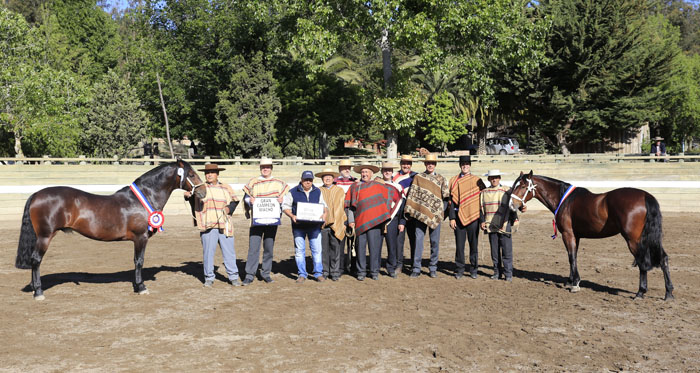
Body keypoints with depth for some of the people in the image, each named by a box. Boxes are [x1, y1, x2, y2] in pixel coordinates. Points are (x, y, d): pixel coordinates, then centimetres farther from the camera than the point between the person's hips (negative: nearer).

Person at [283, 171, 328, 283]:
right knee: (299, 250, 3)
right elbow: (285, 206, 4)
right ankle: (302, 274, 12)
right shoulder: (293, 192, 2)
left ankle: (318, 273, 11)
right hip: (299, 225, -1)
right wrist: (292, 216, -13)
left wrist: (325, 213, -4)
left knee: (317, 249, 1)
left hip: (314, 225, 1)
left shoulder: (318, 192, 10)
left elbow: (323, 205, 18)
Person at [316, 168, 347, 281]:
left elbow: (340, 207, 7)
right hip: (322, 224, 1)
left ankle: (335, 272, 4)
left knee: (336, 249, -3)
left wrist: (334, 222, -2)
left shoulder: (340, 190, 12)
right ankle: (324, 272, 9)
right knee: (323, 249, 0)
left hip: (336, 224, -1)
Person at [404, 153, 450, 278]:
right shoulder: (418, 177, 8)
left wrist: (442, 211, 2)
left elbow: (446, 196, 9)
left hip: (435, 214, 1)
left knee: (435, 242, 4)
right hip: (420, 214, -1)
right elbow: (411, 194, 6)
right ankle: (416, 268, 1)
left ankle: (433, 268, 13)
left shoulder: (441, 179, 9)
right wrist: (409, 210, 1)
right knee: (418, 240, -3)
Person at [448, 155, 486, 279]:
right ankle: (459, 270, 12)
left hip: (473, 217, 0)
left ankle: (473, 270, 15)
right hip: (459, 217, 0)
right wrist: (452, 218, -4)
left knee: (474, 245, 5)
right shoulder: (454, 181, 5)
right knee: (459, 245, 3)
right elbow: (451, 200, 3)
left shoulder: (477, 180, 6)